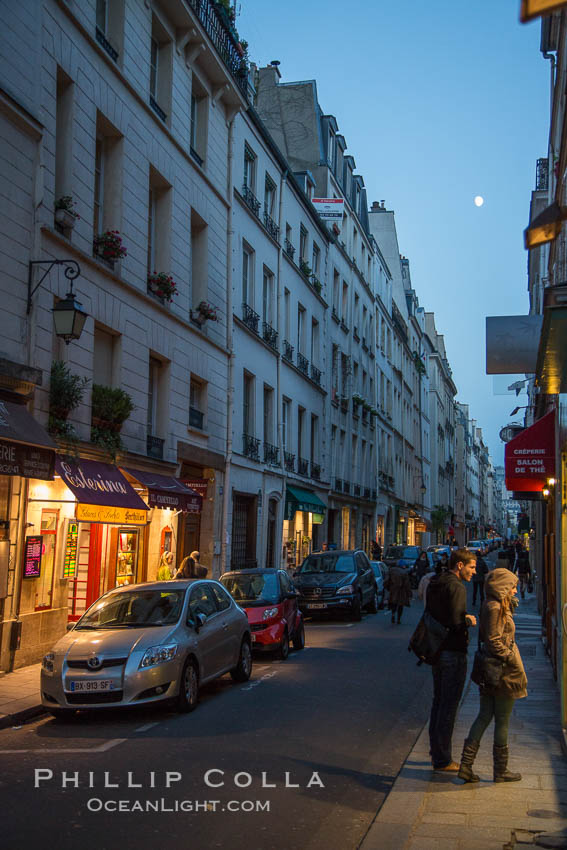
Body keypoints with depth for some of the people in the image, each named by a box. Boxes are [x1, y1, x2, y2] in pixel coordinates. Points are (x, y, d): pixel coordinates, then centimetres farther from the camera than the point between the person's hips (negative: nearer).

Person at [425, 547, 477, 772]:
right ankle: (443, 760, 4)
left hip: (437, 651, 9)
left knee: (438, 702, 17)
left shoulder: (435, 584, 11)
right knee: (449, 705, -2)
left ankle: (437, 753, 27)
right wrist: (469, 620, -6)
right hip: (453, 652, -9)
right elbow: (455, 622, -26)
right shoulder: (455, 587, -18)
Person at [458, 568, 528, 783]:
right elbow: (494, 641, -21)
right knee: (502, 722, 3)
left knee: (484, 717, 11)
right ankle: (500, 770, 15)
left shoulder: (492, 606, 11)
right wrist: (513, 660, -16)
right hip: (503, 672, -9)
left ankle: (466, 764, 9)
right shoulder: (495, 608, -18)